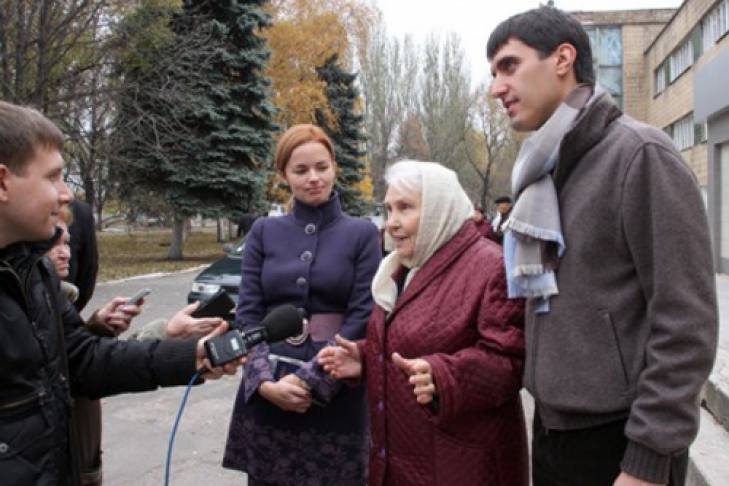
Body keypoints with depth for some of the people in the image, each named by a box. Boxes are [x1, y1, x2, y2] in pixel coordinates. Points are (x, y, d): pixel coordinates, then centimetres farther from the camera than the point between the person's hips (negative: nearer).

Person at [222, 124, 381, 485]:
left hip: (334, 391, -2)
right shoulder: (264, 232, 5)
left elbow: (362, 317, -7)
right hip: (266, 392, 2)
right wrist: (264, 381, -13)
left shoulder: (362, 233, 0)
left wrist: (311, 380, -14)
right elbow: (247, 313, 1)